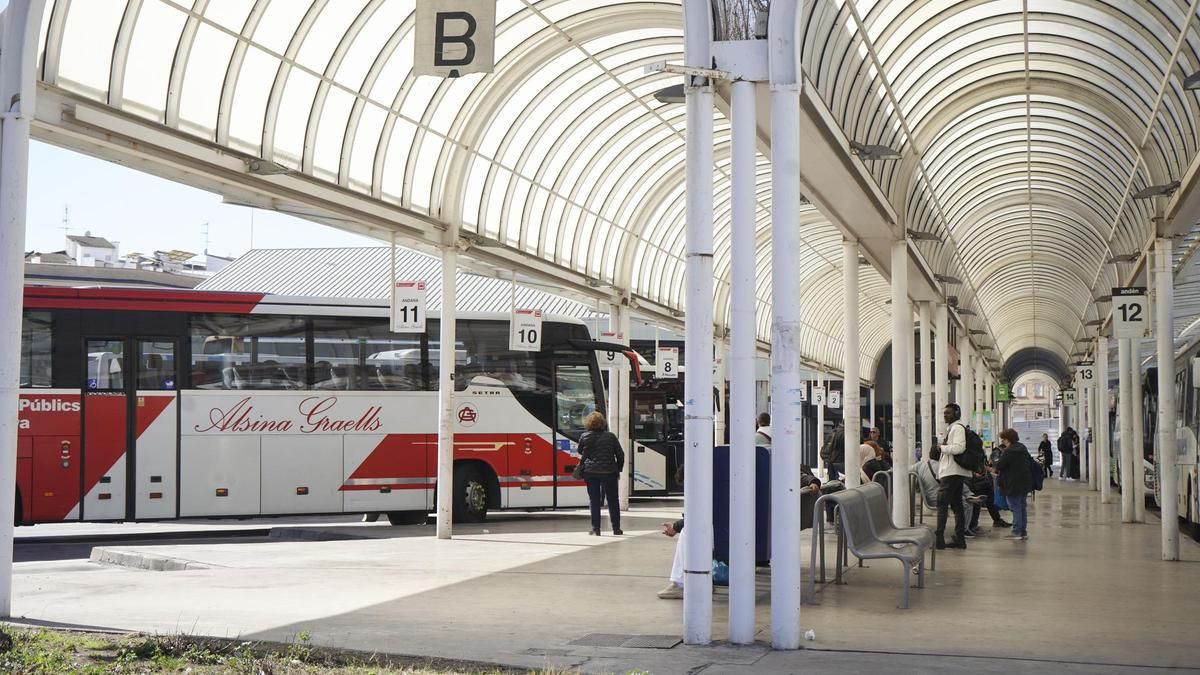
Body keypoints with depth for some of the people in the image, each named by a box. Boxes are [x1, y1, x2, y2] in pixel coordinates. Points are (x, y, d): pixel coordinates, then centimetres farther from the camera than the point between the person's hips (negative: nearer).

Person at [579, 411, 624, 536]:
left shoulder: (584, 437, -1)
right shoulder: (610, 436, -2)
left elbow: (581, 453, 10)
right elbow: (620, 454, 1)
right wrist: (618, 469, 10)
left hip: (590, 472, 0)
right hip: (609, 472, 0)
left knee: (594, 501, 6)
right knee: (613, 500, 10)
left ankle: (596, 529, 4)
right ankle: (616, 528, 14)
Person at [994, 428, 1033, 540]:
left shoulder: (1010, 451, -18)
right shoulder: (1022, 448, 11)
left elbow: (1000, 465, -15)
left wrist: (995, 470, 8)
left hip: (1014, 484, -9)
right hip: (1025, 483, 9)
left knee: (1016, 508, -5)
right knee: (1022, 508, 14)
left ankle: (1016, 532, -4)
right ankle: (1023, 532, 16)